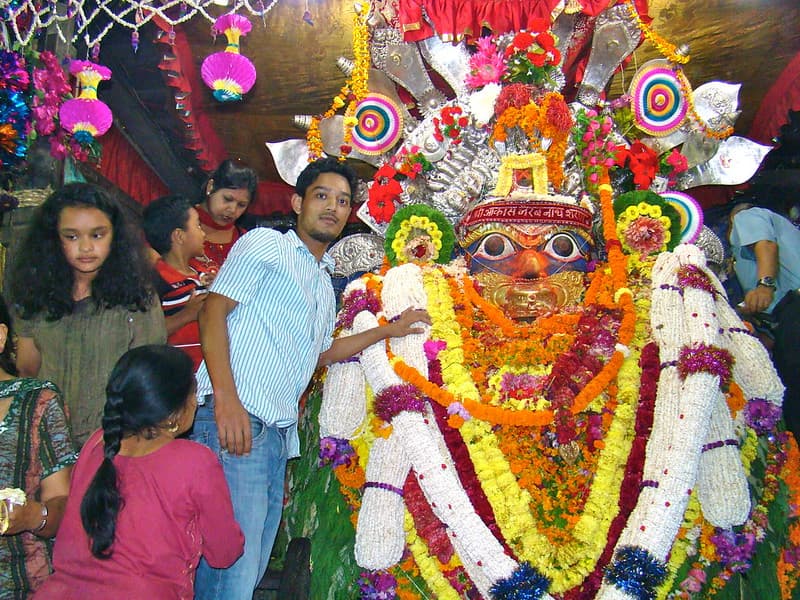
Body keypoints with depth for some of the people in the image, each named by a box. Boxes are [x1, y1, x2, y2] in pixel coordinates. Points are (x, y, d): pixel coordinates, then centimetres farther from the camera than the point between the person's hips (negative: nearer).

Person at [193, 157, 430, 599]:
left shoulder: (325, 285, 27)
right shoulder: (265, 244, 3)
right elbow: (213, 312, -8)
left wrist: (391, 330, 33)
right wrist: (226, 398, -20)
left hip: (279, 436, 8)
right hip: (236, 423, -8)